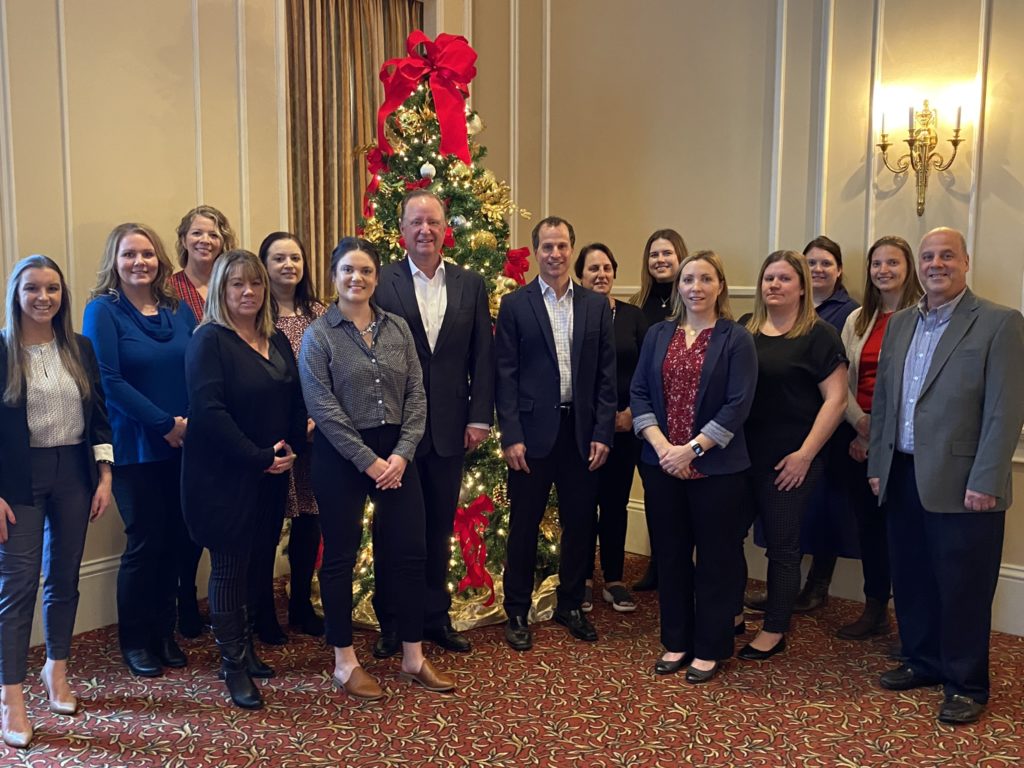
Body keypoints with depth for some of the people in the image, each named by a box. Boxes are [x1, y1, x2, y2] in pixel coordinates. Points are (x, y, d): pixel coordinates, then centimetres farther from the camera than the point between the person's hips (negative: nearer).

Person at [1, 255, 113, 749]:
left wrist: (104, 477, 2)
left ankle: (56, 670, 30)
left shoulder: (80, 349, 6)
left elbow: (98, 416, 8)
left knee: (65, 577, 12)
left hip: (74, 472, 4)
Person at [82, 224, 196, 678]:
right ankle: (135, 641, 21)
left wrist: (192, 421, -12)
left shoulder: (178, 310, 9)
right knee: (145, 542, 2)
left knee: (172, 539, 10)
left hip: (182, 446, 4)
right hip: (134, 449, -4)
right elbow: (107, 380, -14)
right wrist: (165, 424, -16)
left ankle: (164, 633, 27)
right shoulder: (102, 310, -5)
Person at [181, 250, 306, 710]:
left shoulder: (276, 340, 10)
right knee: (229, 566, 3)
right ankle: (234, 666, 16)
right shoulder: (209, 340, -10)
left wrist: (292, 448, -4)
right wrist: (259, 458, -18)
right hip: (224, 476, -6)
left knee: (258, 563, 13)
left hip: (271, 475, 6)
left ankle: (243, 647, 30)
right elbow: (208, 410, -19)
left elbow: (295, 401, 12)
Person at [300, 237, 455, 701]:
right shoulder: (318, 335, -5)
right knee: (341, 556, 7)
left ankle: (413, 659, 21)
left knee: (409, 552, 6)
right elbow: (324, 409, -11)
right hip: (341, 456, -4)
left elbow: (416, 396, 3)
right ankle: (345, 663, 20)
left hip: (396, 453, 4)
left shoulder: (398, 328, 6)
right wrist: (368, 461, -14)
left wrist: (401, 454, -9)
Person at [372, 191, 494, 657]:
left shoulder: (470, 285, 5)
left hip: (449, 428, 3)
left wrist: (480, 417, -1)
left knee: (440, 529, 14)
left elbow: (482, 356, 4)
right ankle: (391, 623, 24)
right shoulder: (381, 283, -5)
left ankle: (435, 617, 29)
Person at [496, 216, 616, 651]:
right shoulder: (515, 305, -1)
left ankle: (570, 605, 29)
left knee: (579, 524, 11)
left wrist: (603, 433, -2)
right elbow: (505, 375, -4)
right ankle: (517, 612, 21)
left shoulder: (596, 306, 7)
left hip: (582, 431, 3)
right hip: (532, 431, -3)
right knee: (523, 525, 6)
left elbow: (606, 374, 5)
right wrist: (511, 436, -10)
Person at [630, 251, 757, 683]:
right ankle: (676, 642, 27)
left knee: (715, 559, 6)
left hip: (717, 468, -3)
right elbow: (639, 393, 4)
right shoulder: (658, 335, 8)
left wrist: (692, 449, -16)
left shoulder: (736, 339, -3)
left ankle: (710, 649, 21)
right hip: (662, 465, 4)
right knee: (670, 556, 12)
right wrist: (661, 446, -10)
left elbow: (738, 405, -10)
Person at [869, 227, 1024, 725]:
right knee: (910, 578, 15)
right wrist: (877, 465, 10)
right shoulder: (899, 324, 12)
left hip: (961, 483, -5)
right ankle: (924, 662, 34)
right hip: (903, 477, 6)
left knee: (962, 586, 5)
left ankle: (967, 684, 23)